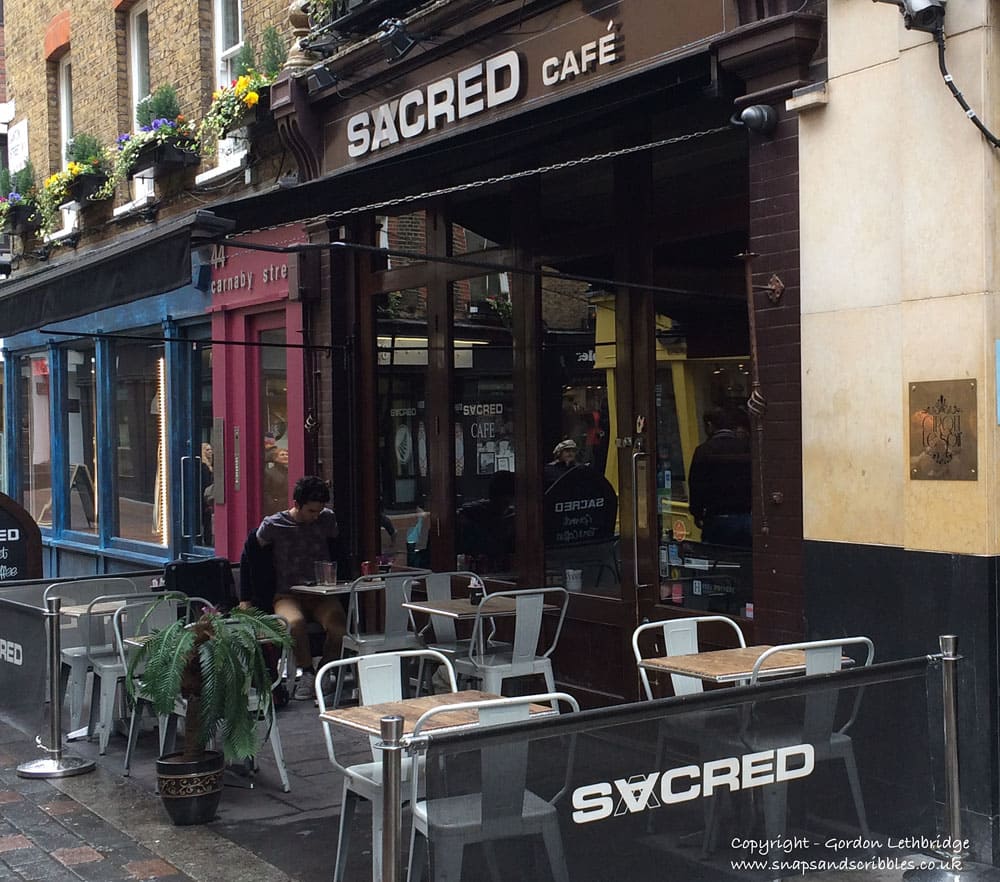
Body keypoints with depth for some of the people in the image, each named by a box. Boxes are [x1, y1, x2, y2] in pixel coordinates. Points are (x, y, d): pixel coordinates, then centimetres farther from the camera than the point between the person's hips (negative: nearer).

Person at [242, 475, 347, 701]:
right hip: (287, 595, -2)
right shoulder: (273, 525, -3)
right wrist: (245, 598, 8)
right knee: (295, 622, -38)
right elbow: (250, 555, 9)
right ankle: (307, 674, -20)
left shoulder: (328, 520, 6)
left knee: (338, 625, -31)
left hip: (321, 594, 2)